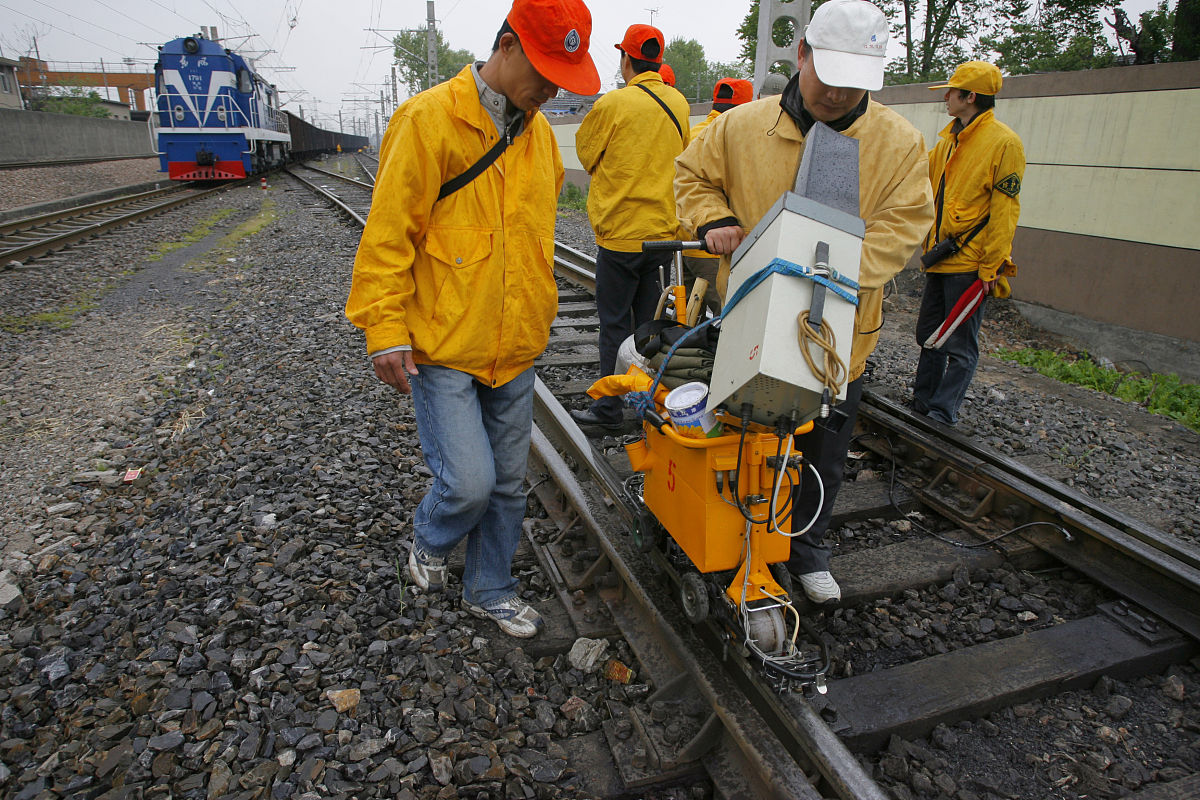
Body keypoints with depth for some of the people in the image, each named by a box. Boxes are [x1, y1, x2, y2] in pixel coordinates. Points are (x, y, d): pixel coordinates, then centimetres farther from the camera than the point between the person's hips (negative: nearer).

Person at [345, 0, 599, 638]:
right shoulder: (430, 119, -11)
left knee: (505, 483, 13)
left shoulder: (539, 133, 10)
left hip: (515, 348, 6)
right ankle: (429, 539, 28)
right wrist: (385, 331, -15)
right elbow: (387, 233, -12)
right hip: (443, 347, -6)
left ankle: (490, 590, 34)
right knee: (468, 482, -8)